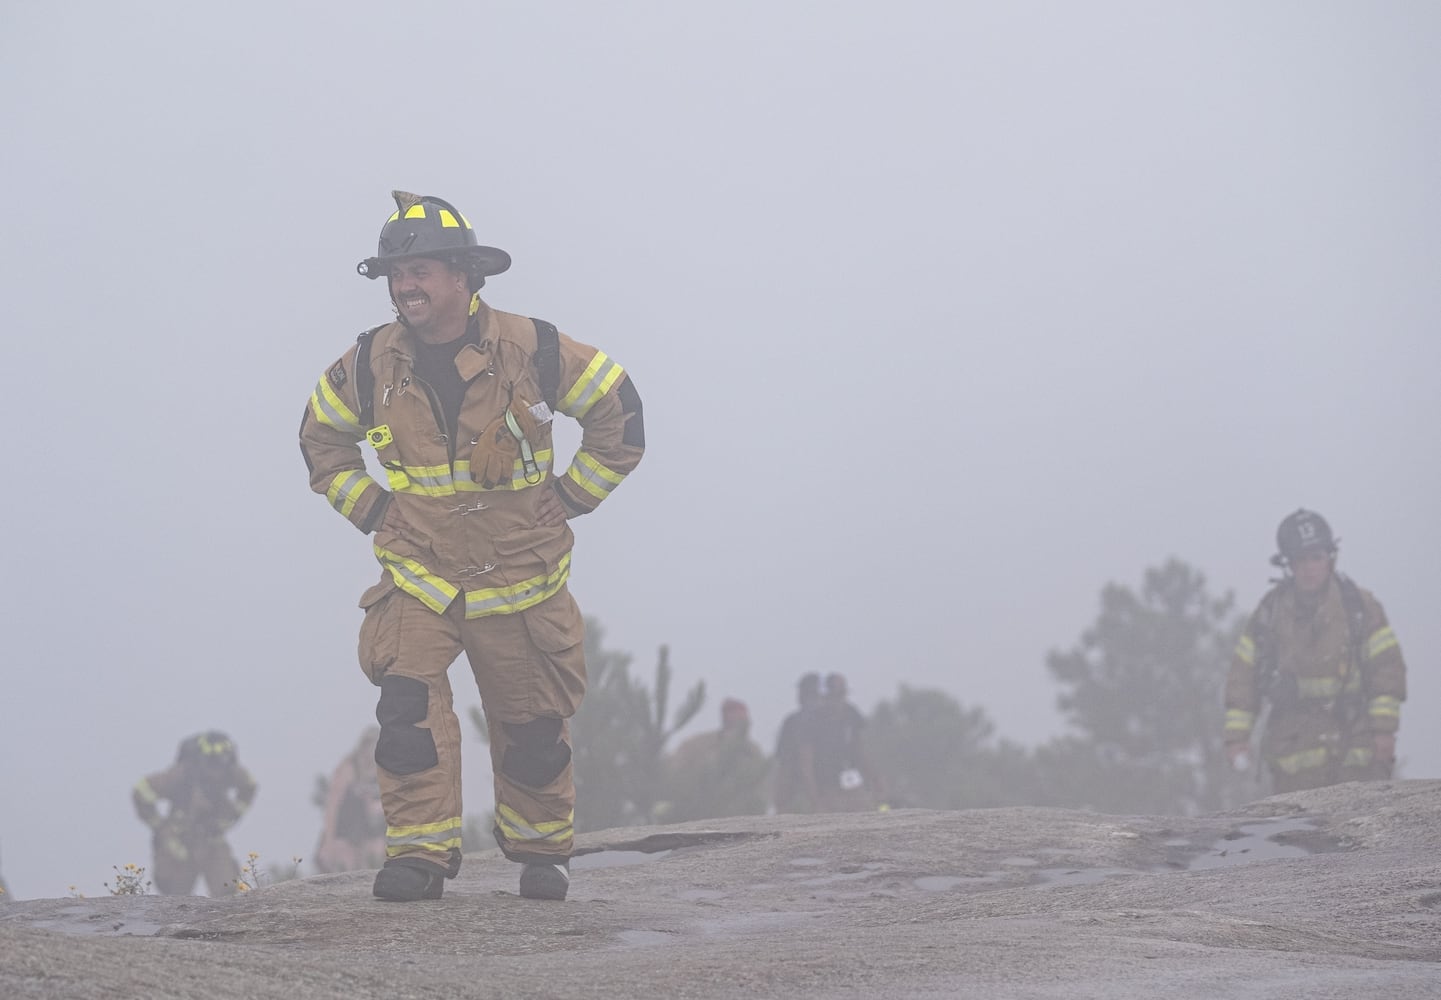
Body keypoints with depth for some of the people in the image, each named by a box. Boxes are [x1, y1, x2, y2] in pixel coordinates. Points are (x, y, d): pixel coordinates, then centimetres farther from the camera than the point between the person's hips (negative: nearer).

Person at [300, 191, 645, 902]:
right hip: (417, 576, 1)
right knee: (408, 703, -19)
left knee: (531, 726, 9)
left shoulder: (531, 351, -11)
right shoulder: (370, 364, -3)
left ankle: (541, 849, 29)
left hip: (521, 578, -1)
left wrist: (567, 499, -1)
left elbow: (617, 413, 2)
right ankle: (418, 854, -17)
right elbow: (321, 437, 17)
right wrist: (369, 508, 5)